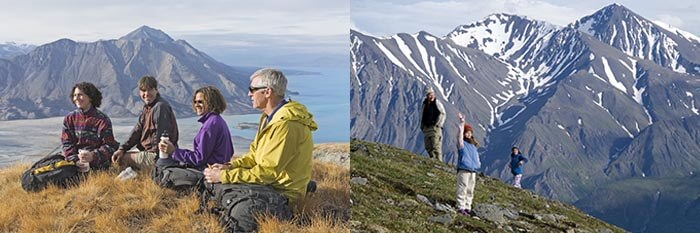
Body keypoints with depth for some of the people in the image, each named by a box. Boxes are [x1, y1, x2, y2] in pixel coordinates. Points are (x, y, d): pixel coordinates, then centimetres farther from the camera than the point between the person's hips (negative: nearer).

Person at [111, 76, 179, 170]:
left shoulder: (160, 107, -19)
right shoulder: (147, 107, 13)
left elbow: (161, 137, -22)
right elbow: (137, 130, 13)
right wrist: (122, 149, 2)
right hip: (148, 152, 10)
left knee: (121, 159, -11)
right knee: (118, 156, 16)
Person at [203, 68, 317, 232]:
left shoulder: (286, 124, -24)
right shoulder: (269, 117, 11)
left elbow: (267, 172, -24)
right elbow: (254, 155, 16)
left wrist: (224, 176, -17)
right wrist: (229, 166, -1)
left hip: (282, 192, -10)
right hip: (267, 181, 10)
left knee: (240, 212, -33)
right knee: (212, 185, 7)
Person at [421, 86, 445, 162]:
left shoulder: (437, 103, -3)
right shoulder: (424, 104, 13)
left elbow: (442, 114, -5)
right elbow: (422, 116, 22)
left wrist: (438, 124, -12)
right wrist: (422, 126, 13)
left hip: (435, 127, -6)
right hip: (426, 128, 6)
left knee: (436, 147, -11)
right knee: (428, 147, 7)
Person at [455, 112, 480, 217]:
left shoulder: (473, 145, 18)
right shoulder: (462, 143, -3)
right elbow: (460, 134, -20)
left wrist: (478, 163, 7)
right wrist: (462, 123, -27)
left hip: (473, 170, 7)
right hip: (463, 170, -7)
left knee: (470, 190, 11)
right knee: (462, 189, -7)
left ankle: (467, 207, 17)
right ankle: (461, 207, -5)